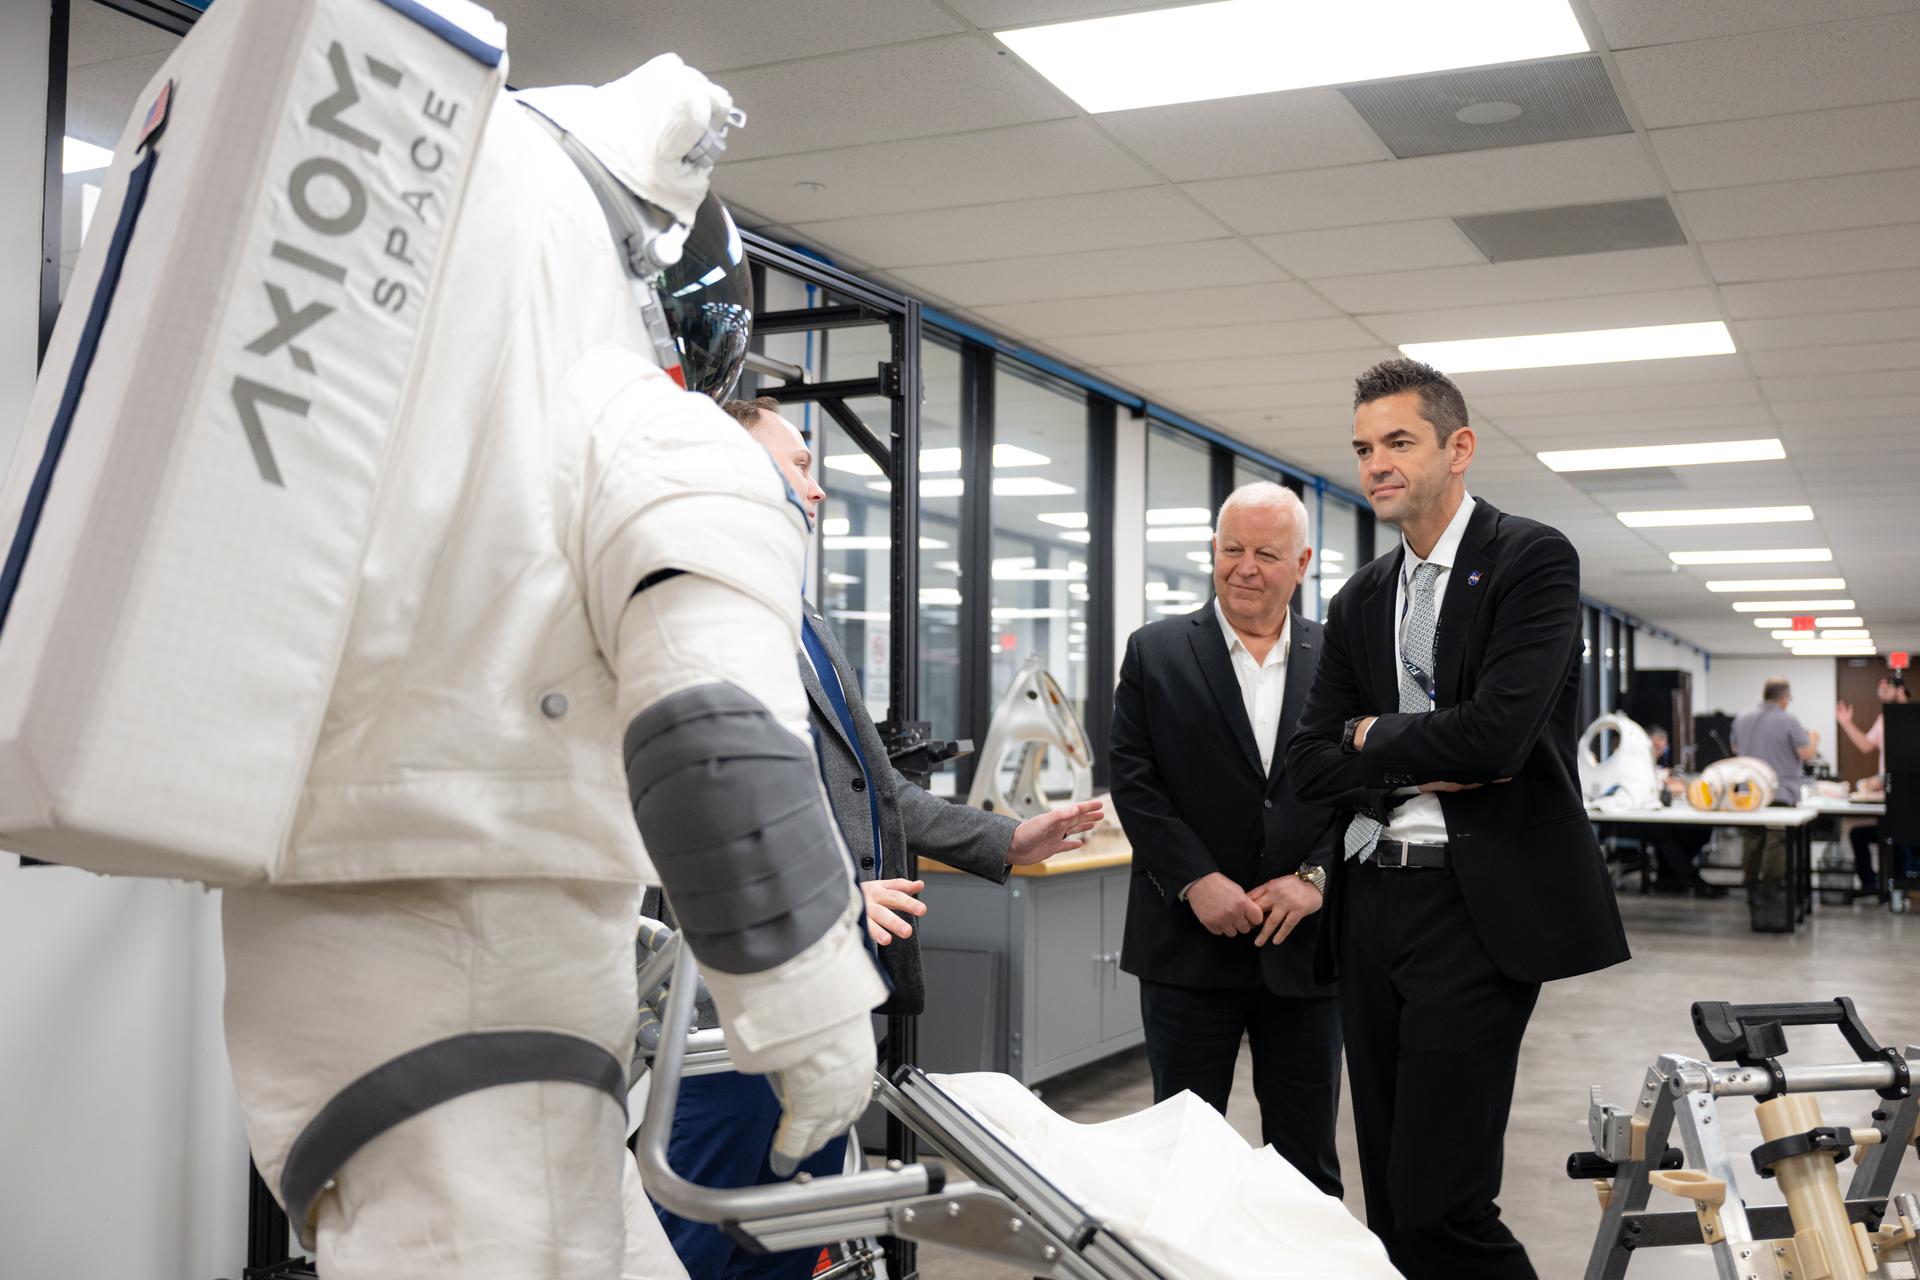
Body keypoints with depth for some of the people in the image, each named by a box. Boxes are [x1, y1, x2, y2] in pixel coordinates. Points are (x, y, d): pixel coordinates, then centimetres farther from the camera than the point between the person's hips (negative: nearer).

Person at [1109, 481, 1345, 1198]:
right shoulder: (1156, 653, 2)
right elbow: (1133, 782, -4)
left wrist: (1317, 878, -11)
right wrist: (1196, 880, -13)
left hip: (1304, 945, 1)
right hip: (1190, 945, -1)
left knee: (1308, 1160, 11)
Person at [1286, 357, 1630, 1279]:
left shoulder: (1532, 560, -4)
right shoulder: (1359, 601, 15)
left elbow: (1497, 729, -18)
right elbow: (1311, 762, 8)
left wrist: (1378, 735, -1)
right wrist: (1426, 769, -9)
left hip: (1478, 908, -6)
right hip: (1374, 901, 7)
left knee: (1439, 1203, -10)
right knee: (1389, 1201, 11)